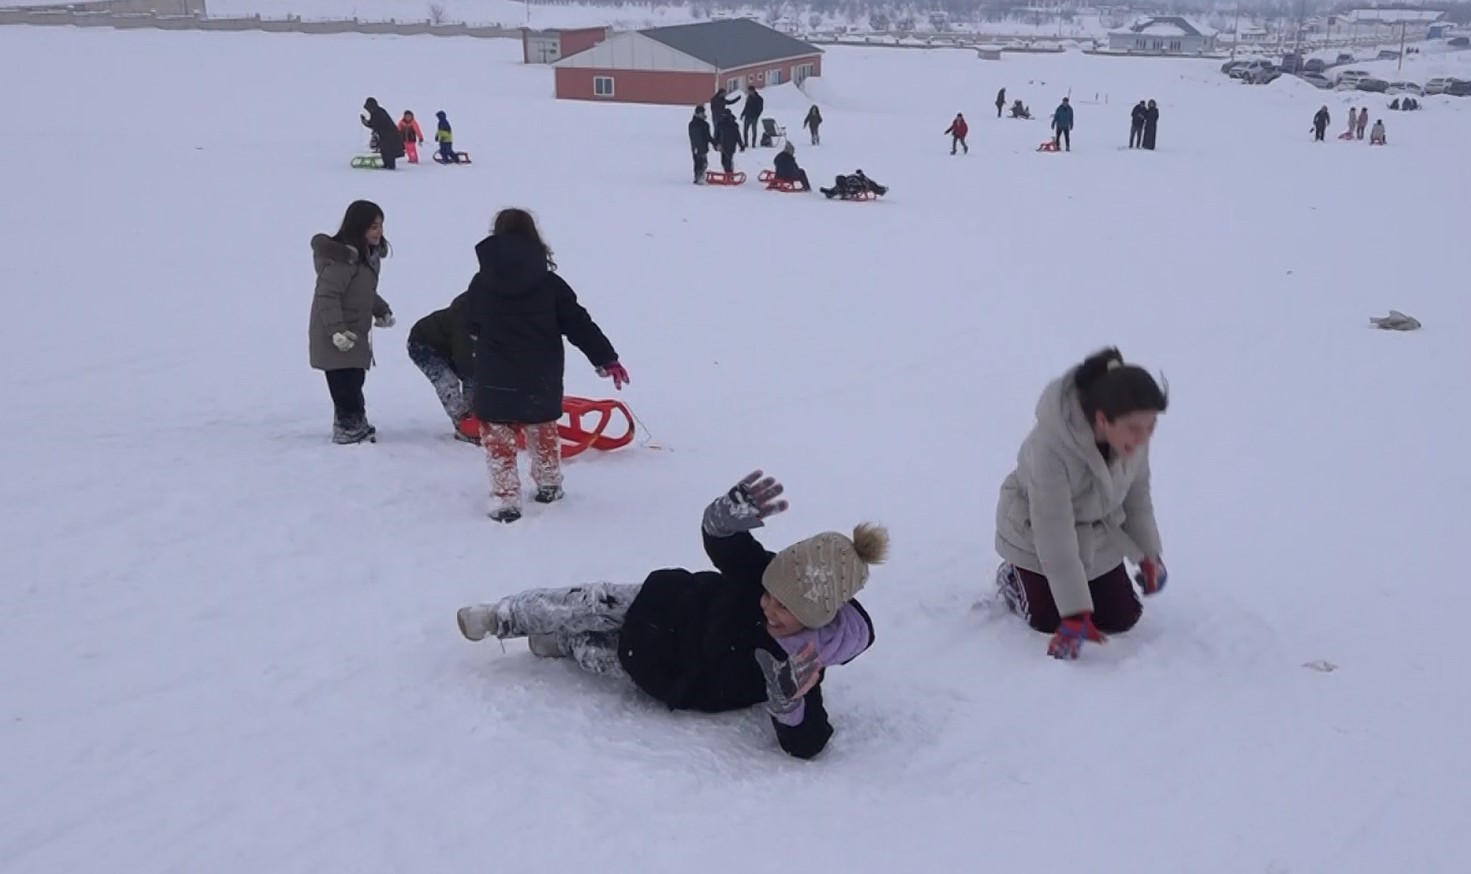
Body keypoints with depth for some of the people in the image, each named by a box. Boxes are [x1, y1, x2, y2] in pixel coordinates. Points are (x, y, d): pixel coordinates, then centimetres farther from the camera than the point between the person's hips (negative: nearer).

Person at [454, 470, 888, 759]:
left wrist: (787, 702, -62)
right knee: (592, 604, 5)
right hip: (675, 606, 2)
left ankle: (561, 645, 41)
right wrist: (732, 513, -53)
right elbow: (719, 540, -28)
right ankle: (501, 617, 33)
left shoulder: (799, 670, -39)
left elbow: (805, 745, -40)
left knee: (606, 657, 6)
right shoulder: (778, 577, -32)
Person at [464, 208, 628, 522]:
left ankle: (505, 499, 4)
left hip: (494, 382, -2)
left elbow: (470, 327, 11)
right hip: (541, 381, 2)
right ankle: (548, 485, 37)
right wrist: (606, 358, -1)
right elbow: (579, 323, -6)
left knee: (499, 437, 8)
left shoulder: (481, 283, -4)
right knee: (543, 429, 22)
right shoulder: (549, 283, -6)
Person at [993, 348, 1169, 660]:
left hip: (1099, 535, 5)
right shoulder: (1050, 444, -40)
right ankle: (1013, 578, 26)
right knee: (1049, 620, -2)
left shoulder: (1133, 435, -23)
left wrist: (1150, 555, 5)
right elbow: (1055, 534, -36)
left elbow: (1137, 493, -3)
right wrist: (1075, 614, -33)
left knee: (1122, 618, 3)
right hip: (1035, 536, -5)